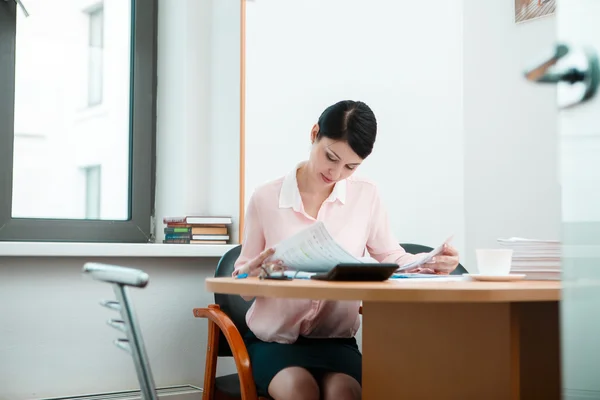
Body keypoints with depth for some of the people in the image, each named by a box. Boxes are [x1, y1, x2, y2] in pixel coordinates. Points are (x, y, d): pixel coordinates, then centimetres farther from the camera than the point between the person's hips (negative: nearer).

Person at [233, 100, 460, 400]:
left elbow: (391, 258, 9)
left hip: (336, 339, 1)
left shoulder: (366, 196, -1)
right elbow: (241, 282, 4)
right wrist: (253, 271, -20)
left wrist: (430, 264, -11)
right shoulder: (265, 199, -3)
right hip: (274, 339, -1)